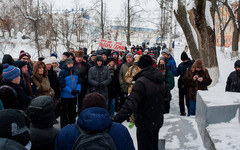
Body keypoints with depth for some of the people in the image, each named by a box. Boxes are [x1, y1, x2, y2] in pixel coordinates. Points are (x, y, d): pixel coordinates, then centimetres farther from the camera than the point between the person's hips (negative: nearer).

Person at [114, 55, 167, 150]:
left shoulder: (141, 82, -26)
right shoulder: (161, 80, 1)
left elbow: (130, 105, -36)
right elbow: (165, 95, 19)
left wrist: (115, 120, -38)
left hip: (145, 123, -8)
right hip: (157, 121, 8)